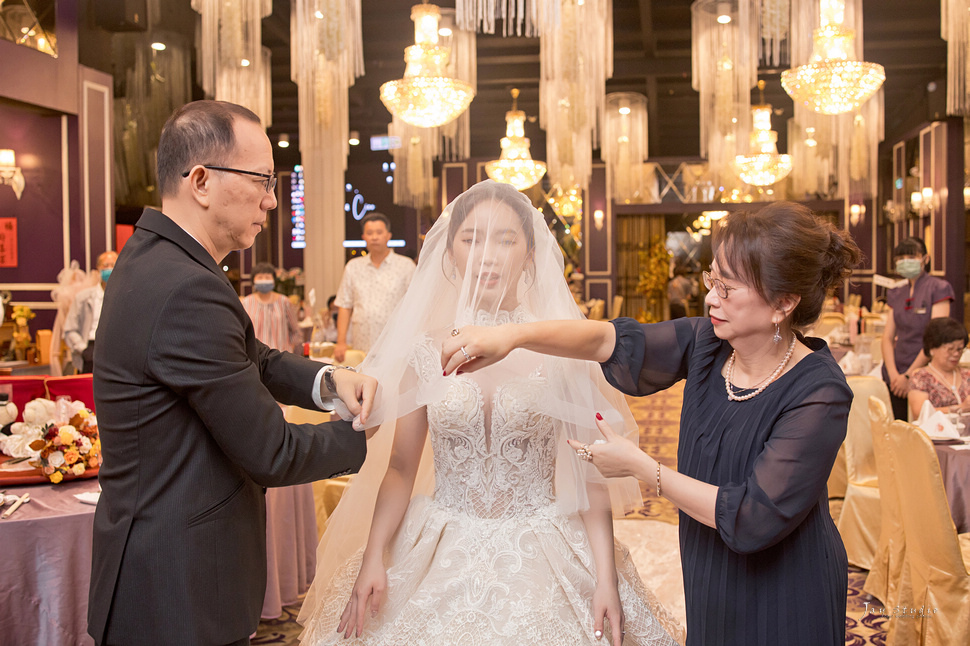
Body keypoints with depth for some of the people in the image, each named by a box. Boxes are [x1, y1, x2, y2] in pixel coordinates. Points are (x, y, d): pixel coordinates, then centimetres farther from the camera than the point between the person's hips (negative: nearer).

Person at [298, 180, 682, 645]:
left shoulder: (562, 349, -6)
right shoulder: (426, 351, -2)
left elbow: (589, 473, -4)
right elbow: (400, 468, 2)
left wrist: (606, 579, -9)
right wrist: (371, 560, -8)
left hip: (539, 561, -1)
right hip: (441, 562, 1)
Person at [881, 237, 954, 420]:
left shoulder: (938, 288, -3)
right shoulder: (895, 295, 15)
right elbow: (888, 337, 9)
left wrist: (909, 375, -13)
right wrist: (893, 374, -7)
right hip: (896, 377, 5)